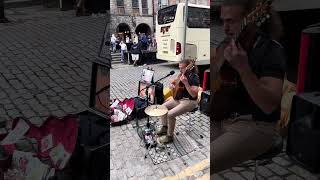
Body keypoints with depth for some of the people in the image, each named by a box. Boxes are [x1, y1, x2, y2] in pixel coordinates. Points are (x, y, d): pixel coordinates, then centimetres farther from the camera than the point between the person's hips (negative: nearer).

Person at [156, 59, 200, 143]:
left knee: (170, 114, -23)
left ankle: (169, 136, -4)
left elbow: (194, 95, -29)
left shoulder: (194, 77, -20)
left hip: (189, 101, -9)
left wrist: (185, 83, -36)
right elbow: (172, 83, 19)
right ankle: (164, 128, 20)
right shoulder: (182, 75, 4)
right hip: (178, 98, 9)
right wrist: (171, 85, -6)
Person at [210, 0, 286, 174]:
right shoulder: (228, 44, 8)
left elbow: (269, 105, -25)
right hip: (222, 119, 8)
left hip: (254, 126, -7)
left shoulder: (270, 50, -13)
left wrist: (243, 68, -34)